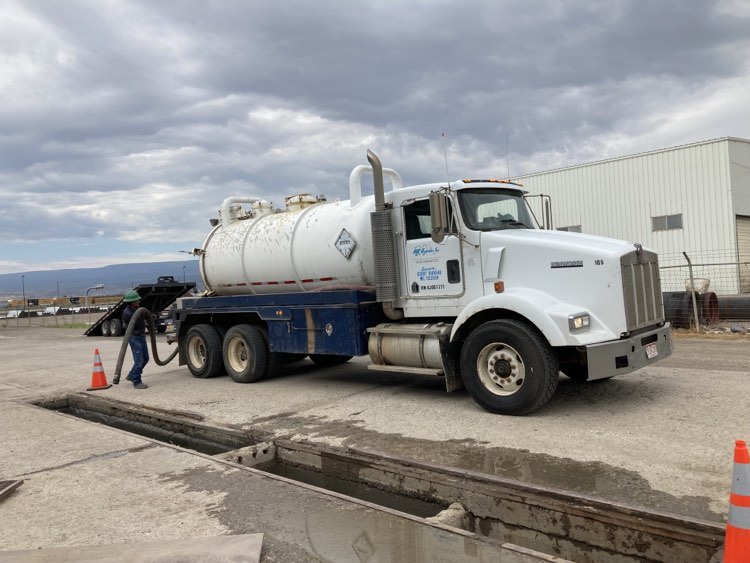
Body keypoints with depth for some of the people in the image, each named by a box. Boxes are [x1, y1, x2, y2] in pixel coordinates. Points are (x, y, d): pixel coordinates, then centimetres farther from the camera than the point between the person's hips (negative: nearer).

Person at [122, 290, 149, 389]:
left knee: (145, 359, 16)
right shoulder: (127, 313, -19)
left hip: (141, 336, 9)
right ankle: (137, 382, 0)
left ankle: (131, 376, 30)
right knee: (139, 361, -9)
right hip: (134, 338, -9)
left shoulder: (137, 308, 6)